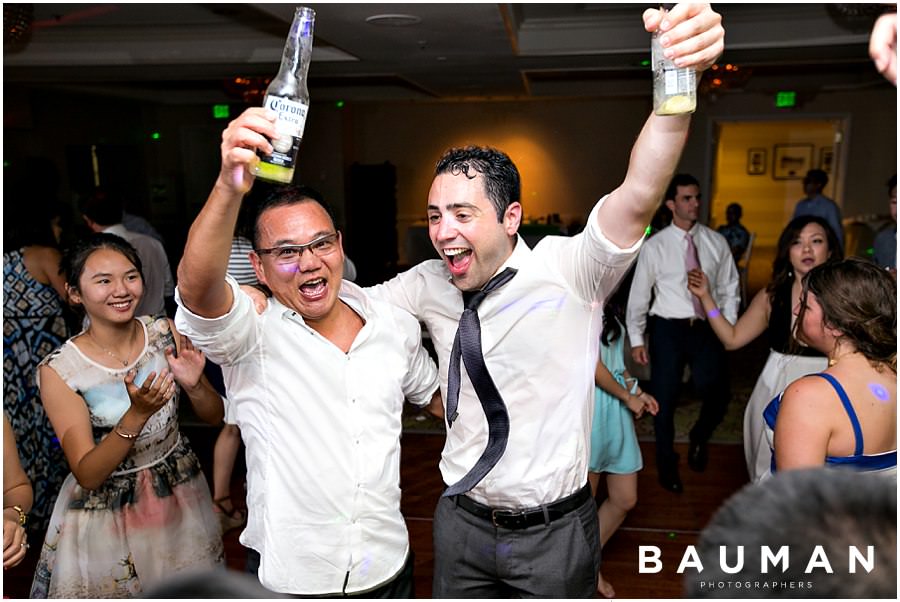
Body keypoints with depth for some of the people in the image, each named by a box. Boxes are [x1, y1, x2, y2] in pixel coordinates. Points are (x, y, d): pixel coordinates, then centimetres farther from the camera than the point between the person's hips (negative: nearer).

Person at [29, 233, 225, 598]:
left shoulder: (165, 332, -11)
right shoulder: (59, 371, -19)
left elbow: (214, 417, -4)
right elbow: (87, 476, -20)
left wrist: (193, 386, -26)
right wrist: (138, 414, -35)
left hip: (181, 494, 4)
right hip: (107, 511, -3)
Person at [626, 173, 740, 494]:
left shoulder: (716, 242, 3)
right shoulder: (654, 246, -4)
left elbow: (729, 288, 7)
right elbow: (639, 294, -2)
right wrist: (637, 340, -4)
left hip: (707, 328, 2)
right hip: (668, 329, -1)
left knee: (717, 392, -9)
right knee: (664, 399, 8)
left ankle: (700, 437, 29)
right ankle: (667, 464, 33)